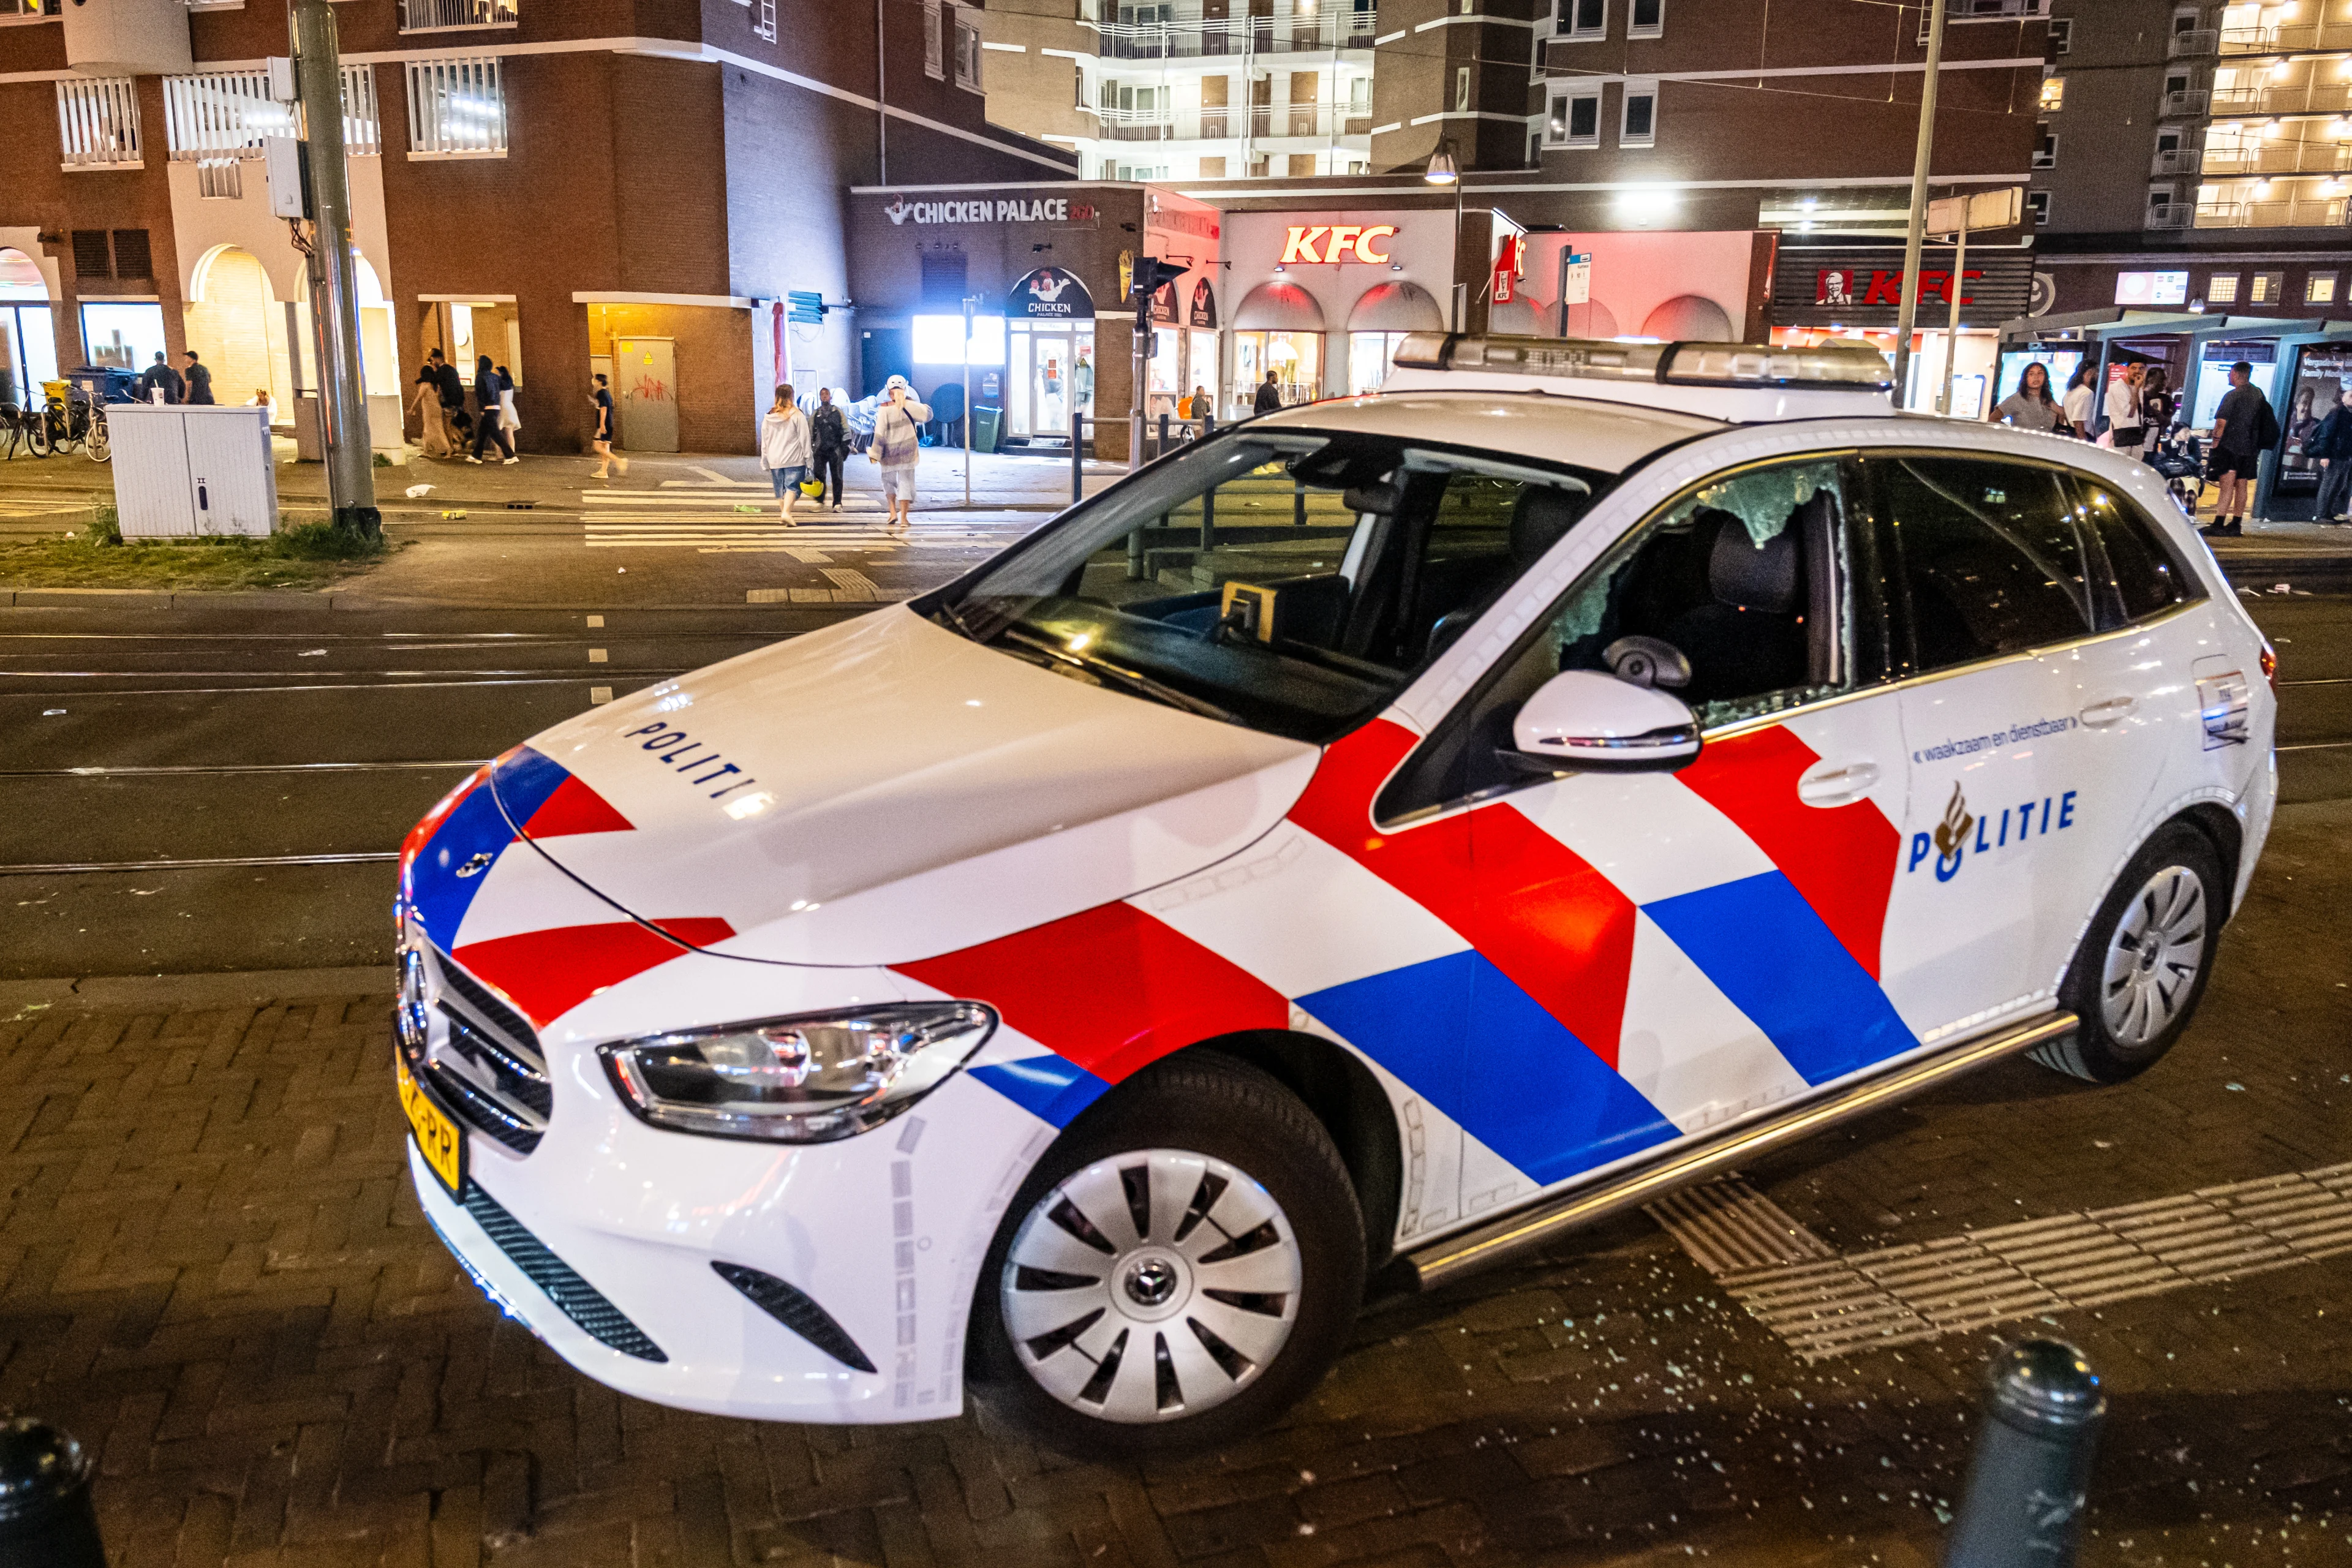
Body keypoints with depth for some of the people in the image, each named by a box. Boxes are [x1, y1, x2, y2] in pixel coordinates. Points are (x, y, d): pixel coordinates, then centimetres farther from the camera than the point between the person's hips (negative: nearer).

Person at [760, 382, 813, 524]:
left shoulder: (769, 417, 8)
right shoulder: (797, 415, -6)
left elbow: (764, 441, 11)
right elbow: (804, 439, -6)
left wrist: (765, 461, 17)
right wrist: (808, 460, -2)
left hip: (775, 460, 4)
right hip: (794, 460, -4)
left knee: (780, 489, 13)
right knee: (792, 487, -7)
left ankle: (785, 512, 18)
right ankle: (786, 512, -25)